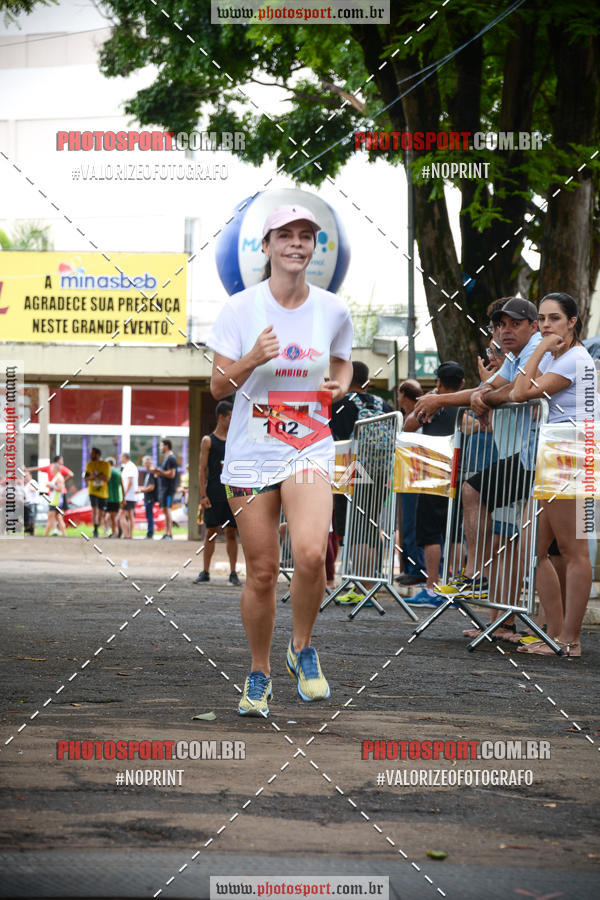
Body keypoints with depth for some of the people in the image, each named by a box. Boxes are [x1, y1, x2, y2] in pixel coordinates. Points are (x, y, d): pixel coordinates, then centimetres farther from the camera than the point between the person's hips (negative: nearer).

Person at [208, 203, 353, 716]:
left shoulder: (333, 310, 1)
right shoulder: (241, 308, -4)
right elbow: (218, 387, -3)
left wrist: (340, 385, -3)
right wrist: (253, 359, -21)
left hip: (310, 448, 0)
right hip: (251, 452, 0)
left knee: (311, 553, -23)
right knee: (262, 571, 2)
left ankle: (302, 649, 3)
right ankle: (259, 674, 22)